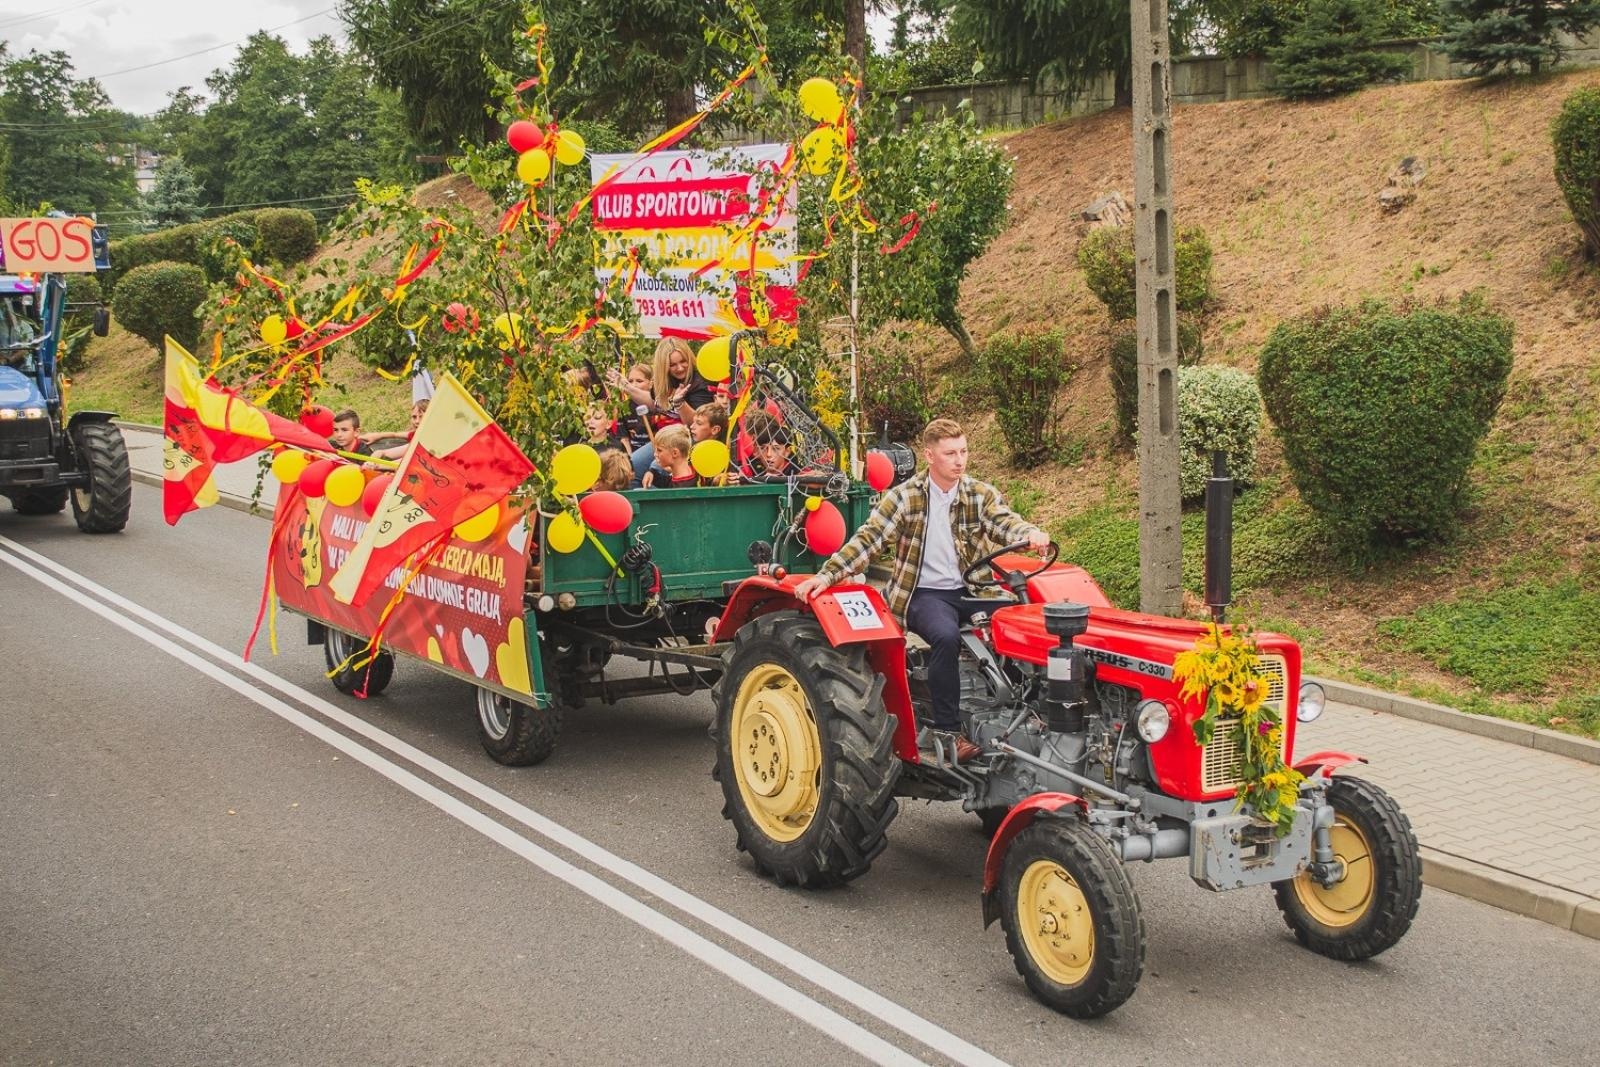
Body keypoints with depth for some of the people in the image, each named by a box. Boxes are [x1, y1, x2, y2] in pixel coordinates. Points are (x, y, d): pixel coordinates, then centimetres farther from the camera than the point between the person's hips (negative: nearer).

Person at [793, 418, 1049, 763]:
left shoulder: (981, 495, 5)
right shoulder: (905, 496, -2)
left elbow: (1004, 522, -11)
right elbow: (868, 540, -8)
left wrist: (1030, 533, -36)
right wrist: (826, 575, -21)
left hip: (971, 590, 4)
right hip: (925, 593, -3)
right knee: (946, 635, -34)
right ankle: (945, 730, -23)